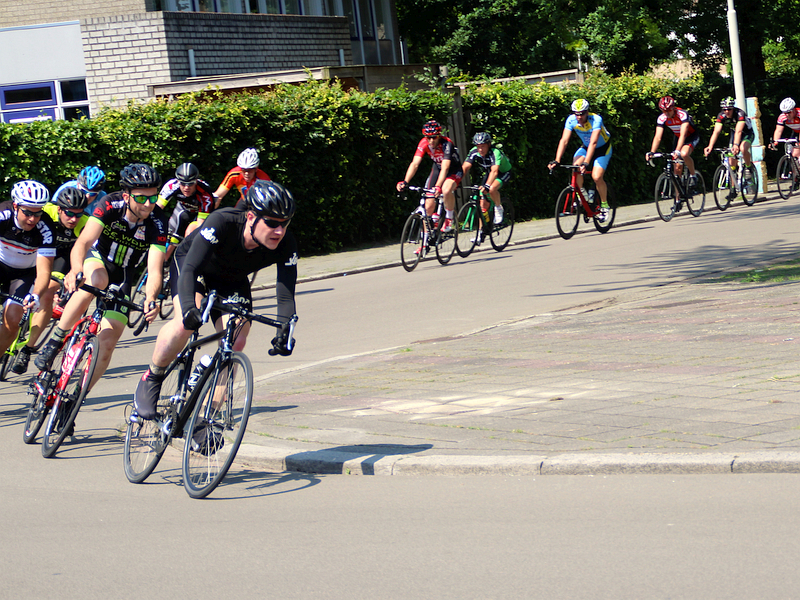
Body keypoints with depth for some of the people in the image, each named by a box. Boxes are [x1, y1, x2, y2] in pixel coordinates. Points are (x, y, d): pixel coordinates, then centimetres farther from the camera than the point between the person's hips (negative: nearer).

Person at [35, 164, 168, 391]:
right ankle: (55, 340, -28)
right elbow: (83, 242, -38)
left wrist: (150, 299, -53)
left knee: (107, 342, -12)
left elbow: (154, 270, -32)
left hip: (122, 276, 1)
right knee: (97, 280, -39)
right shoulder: (111, 205, -26)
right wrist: (75, 271, -59)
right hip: (97, 258, -1)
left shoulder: (157, 223, -25)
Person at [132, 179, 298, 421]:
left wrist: (284, 333, -48)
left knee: (236, 343, -15)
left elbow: (286, 295, -30)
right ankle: (151, 380, -6)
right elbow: (190, 269, -45)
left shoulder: (286, 246, -30)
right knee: (185, 323, -30)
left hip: (232, 280, 4)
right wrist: (188, 307, -62)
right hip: (192, 265, -4)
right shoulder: (222, 222, -40)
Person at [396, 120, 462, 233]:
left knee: (446, 190, -36)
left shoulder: (447, 144, -32)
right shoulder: (424, 144, -20)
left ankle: (449, 218, -11)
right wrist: (405, 182, -40)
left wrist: (438, 187, -55)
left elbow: (445, 168, -41)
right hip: (437, 169, 5)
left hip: (453, 170, -4)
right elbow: (415, 164, -26)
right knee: (429, 206, -5)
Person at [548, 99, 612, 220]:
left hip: (603, 148, -4)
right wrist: (557, 161, -38)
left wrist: (586, 163, -53)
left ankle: (604, 205, 2)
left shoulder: (596, 119, -33)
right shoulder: (571, 120, -21)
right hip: (585, 147, 4)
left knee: (597, 177, -20)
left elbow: (593, 142, -42)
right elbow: (564, 140, -26)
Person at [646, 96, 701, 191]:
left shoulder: (682, 114, -31)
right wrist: (651, 152, -38)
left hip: (692, 137, -5)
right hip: (678, 138, 5)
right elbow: (658, 137, -23)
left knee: (684, 154, -35)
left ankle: (693, 176, -12)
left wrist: (677, 150, -53)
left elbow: (683, 135, -40)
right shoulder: (662, 118, -17)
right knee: (677, 169, -3)